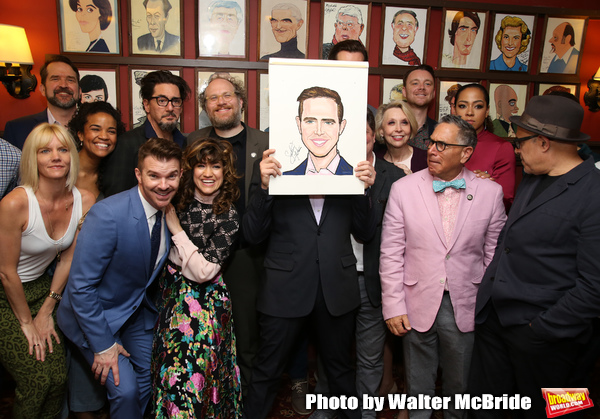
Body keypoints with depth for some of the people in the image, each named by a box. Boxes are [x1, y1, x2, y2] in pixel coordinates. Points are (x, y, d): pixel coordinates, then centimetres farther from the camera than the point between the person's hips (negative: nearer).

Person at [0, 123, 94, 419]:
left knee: (59, 377, -1)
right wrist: (26, 322, -6)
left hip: (41, 288, 4)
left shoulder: (84, 202, -10)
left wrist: (46, 311, 3)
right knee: (36, 382, -8)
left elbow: (67, 259, 0)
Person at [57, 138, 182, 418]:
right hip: (97, 313, -5)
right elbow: (80, 286, -25)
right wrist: (103, 346, -20)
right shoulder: (107, 215, -31)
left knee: (150, 382, 12)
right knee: (126, 389, -12)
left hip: (139, 311, 6)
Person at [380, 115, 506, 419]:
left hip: (466, 310, 1)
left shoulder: (490, 192, -4)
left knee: (459, 387, 21)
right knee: (418, 389, 17)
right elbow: (391, 254, -6)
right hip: (417, 306, 0)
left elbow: (495, 254, 1)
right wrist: (393, 307, -8)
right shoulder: (403, 189, -6)